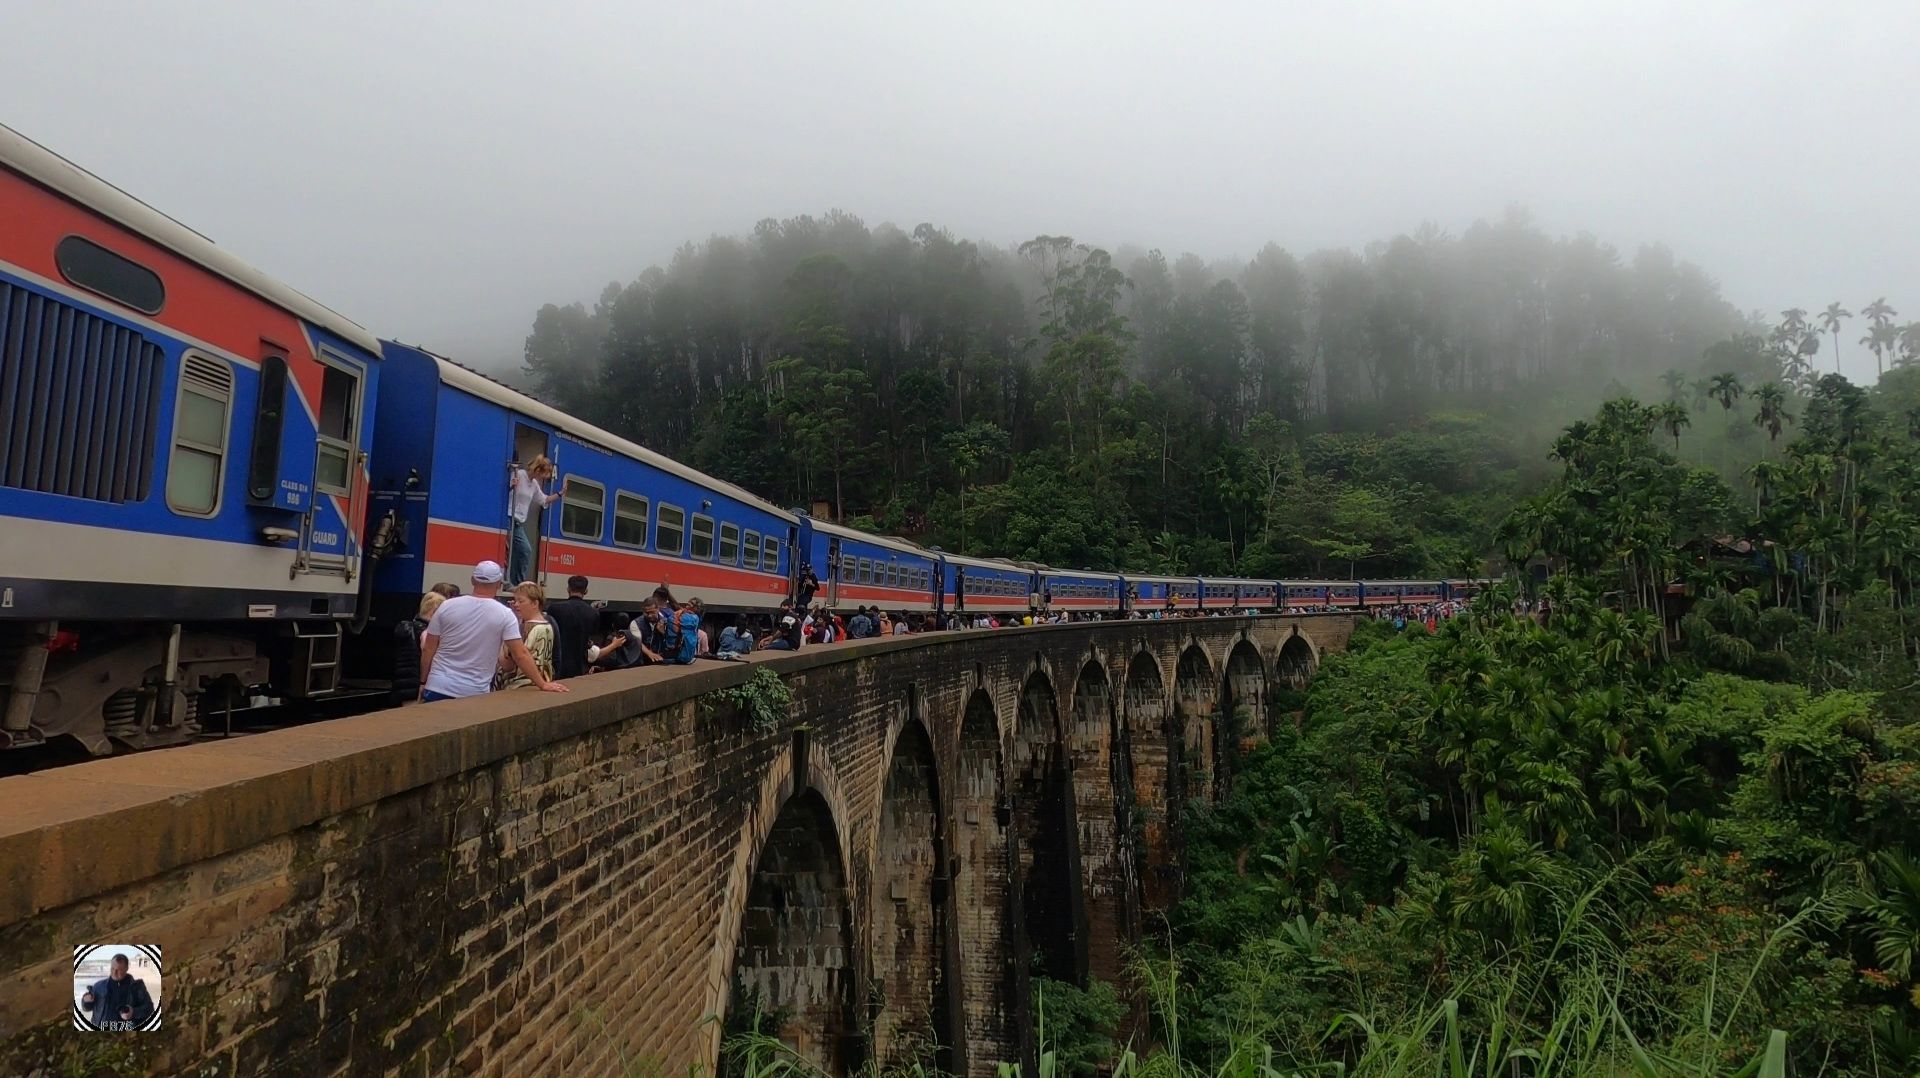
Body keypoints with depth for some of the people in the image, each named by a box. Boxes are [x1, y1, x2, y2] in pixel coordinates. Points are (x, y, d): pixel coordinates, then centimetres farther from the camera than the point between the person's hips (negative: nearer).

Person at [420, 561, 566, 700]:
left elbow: (428, 650, 5)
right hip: (474, 693, -2)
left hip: (439, 687, 2)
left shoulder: (447, 606, 0)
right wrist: (543, 685, -3)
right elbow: (521, 654, -9)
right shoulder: (505, 615, -6)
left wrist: (423, 682, 16)